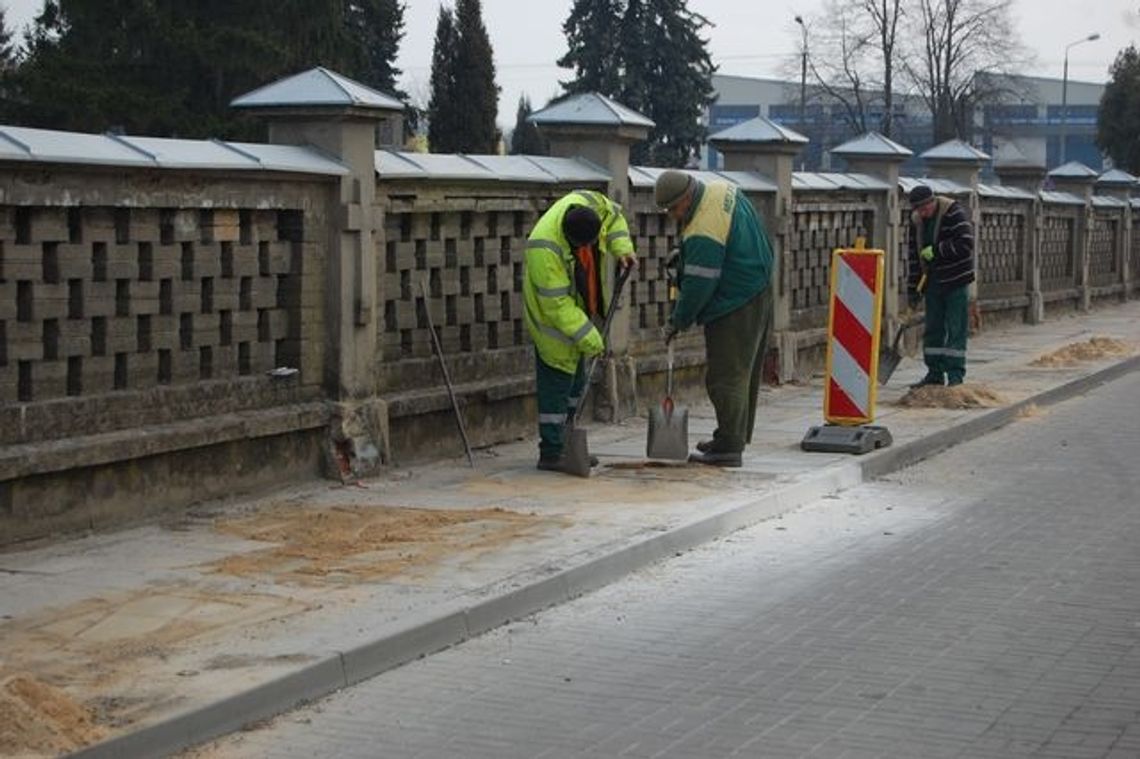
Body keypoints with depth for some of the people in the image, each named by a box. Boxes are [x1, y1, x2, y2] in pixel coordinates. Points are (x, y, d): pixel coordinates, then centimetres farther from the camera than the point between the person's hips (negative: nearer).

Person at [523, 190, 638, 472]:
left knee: (576, 382, 16)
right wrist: (588, 338, -29)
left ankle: (566, 446, 27)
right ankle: (550, 454, 1)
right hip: (555, 321, -8)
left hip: (582, 310, 8)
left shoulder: (589, 203, -18)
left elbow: (613, 215, 8)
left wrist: (622, 247, -7)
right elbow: (558, 305, -31)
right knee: (557, 384, -6)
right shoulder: (545, 249, -37)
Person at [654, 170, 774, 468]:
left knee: (725, 377, -5)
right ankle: (734, 438, 26)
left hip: (733, 309, -10)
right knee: (744, 372, 16)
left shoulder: (703, 235, -26)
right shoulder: (722, 190, 3)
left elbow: (698, 287, -22)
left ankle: (728, 448, -3)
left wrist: (677, 322, -8)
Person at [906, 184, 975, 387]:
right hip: (933, 283, 6)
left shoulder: (953, 212, -13)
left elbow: (966, 243, -23)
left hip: (956, 282, -6)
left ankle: (955, 375, -2)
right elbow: (914, 255, 12)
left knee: (956, 330, -4)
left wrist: (936, 251, -21)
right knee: (932, 329, 8)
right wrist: (913, 289, 10)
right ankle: (935, 374, 15)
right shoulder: (917, 220, 7)